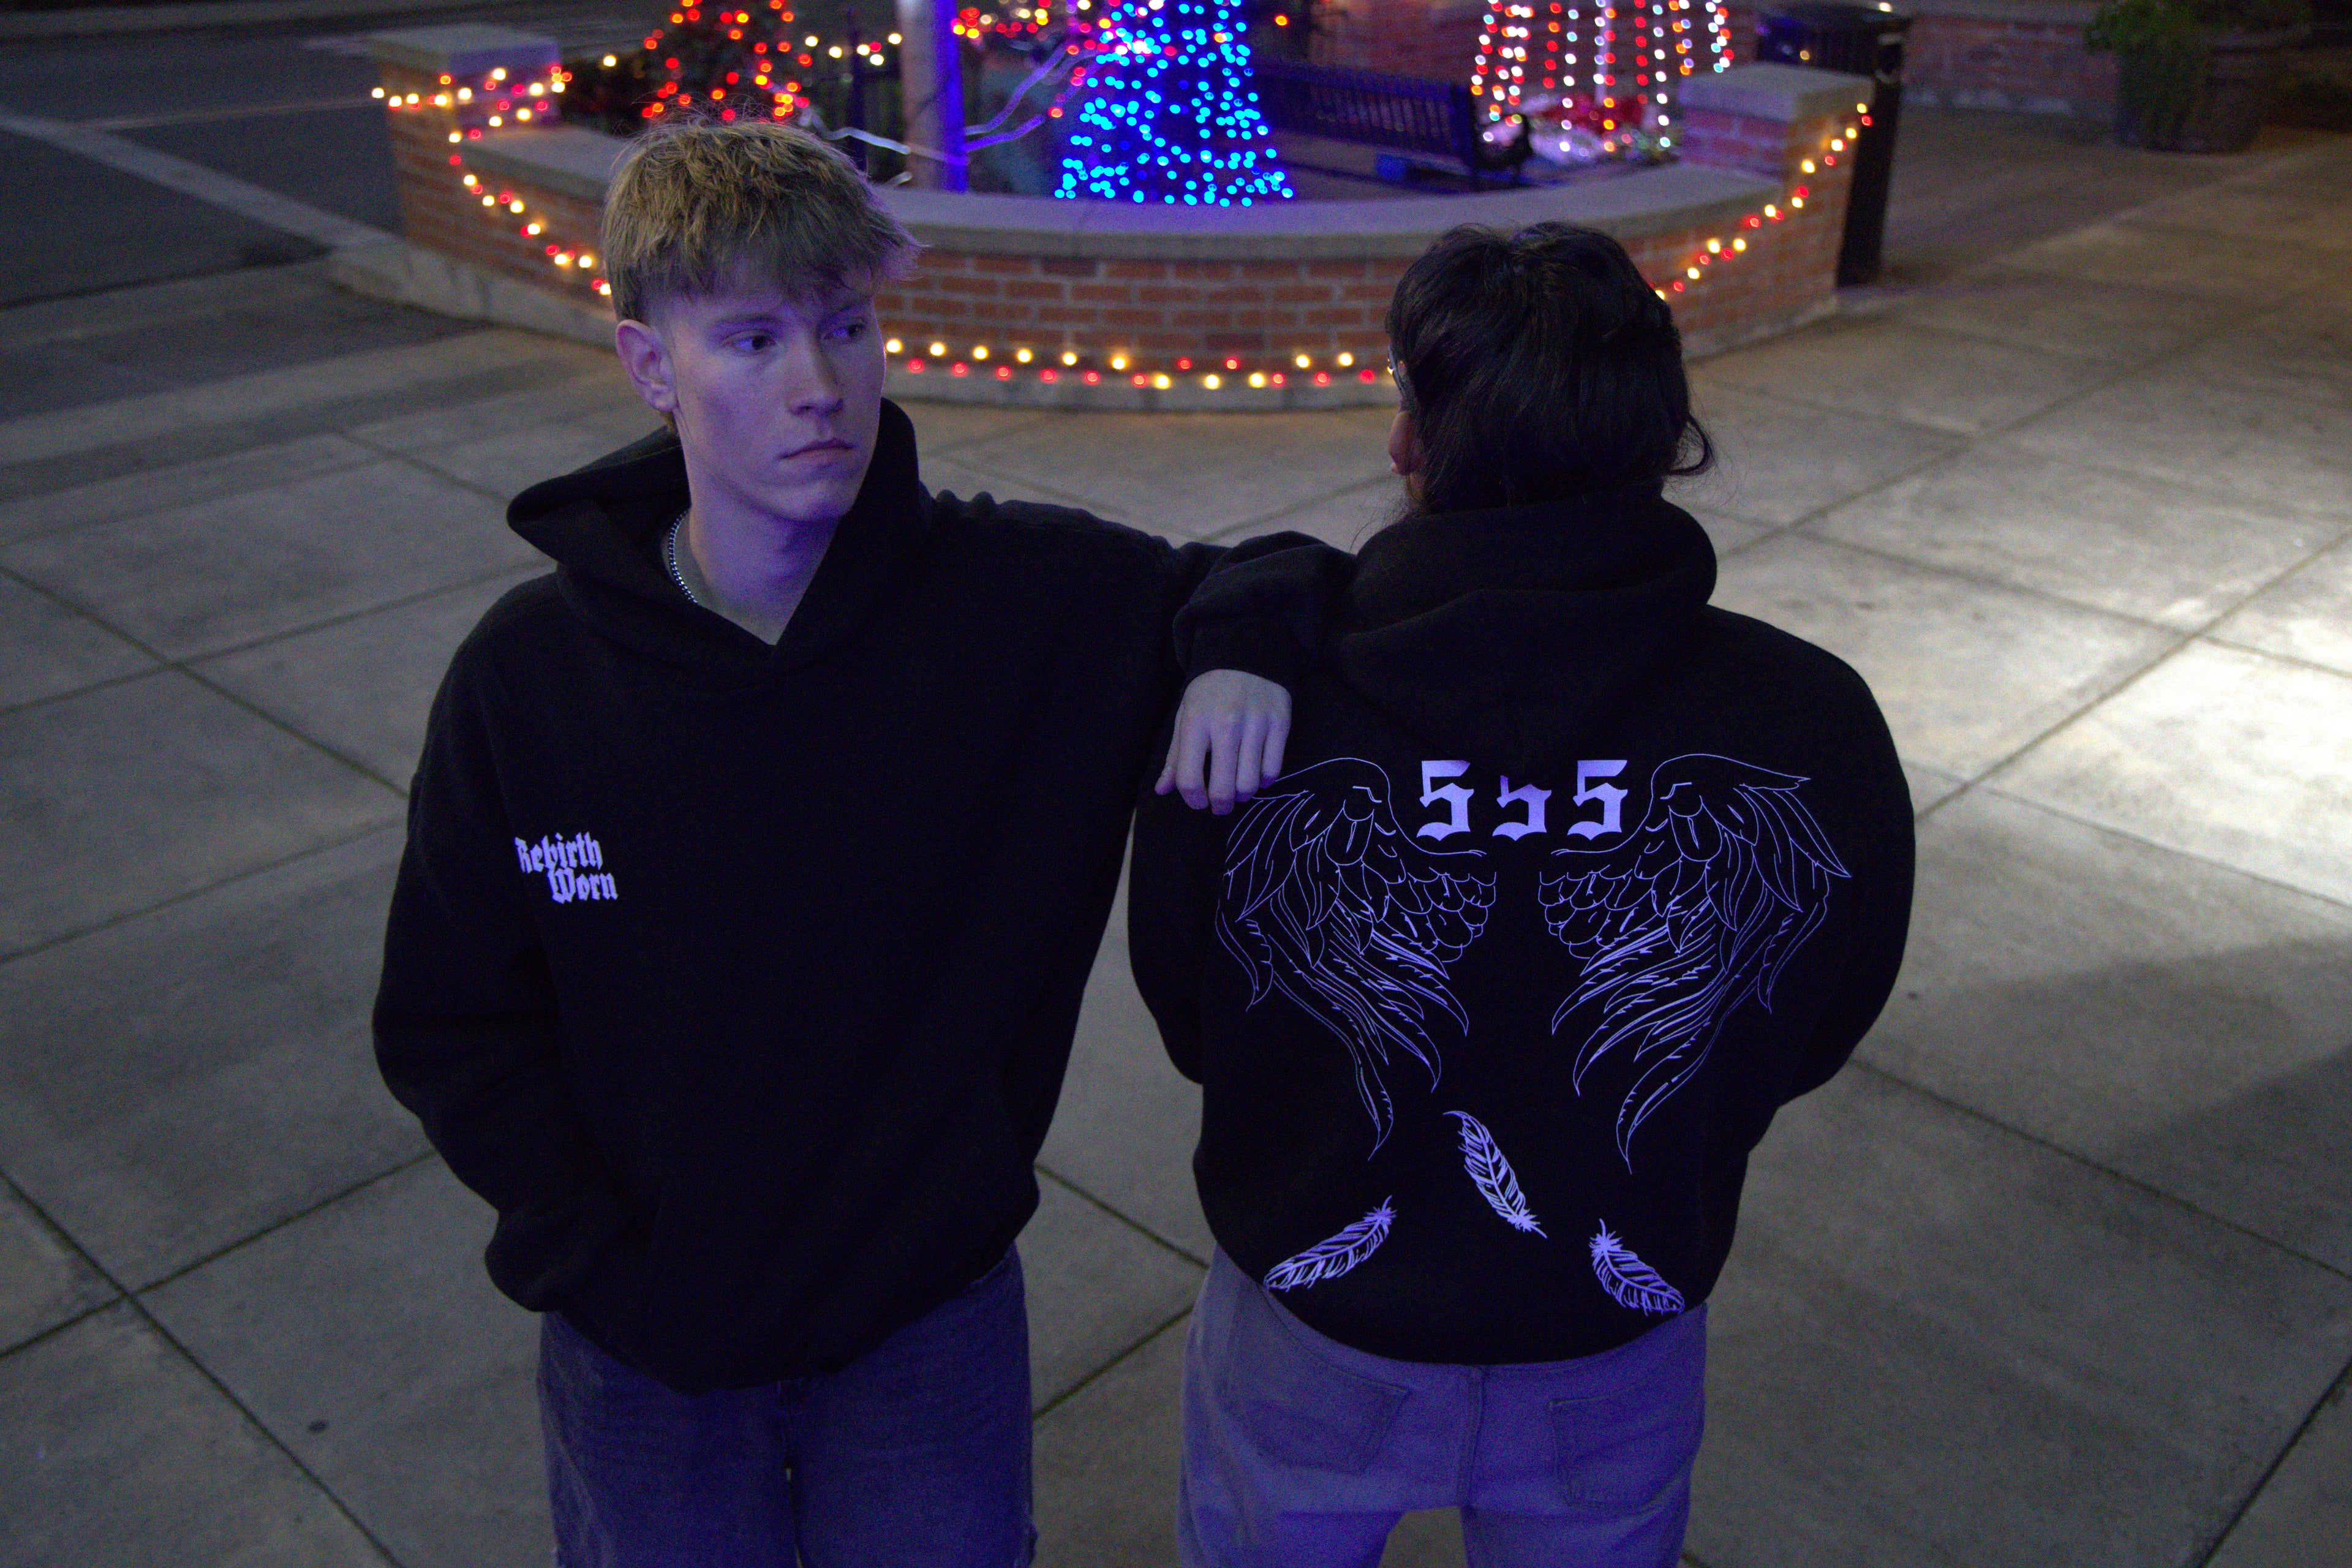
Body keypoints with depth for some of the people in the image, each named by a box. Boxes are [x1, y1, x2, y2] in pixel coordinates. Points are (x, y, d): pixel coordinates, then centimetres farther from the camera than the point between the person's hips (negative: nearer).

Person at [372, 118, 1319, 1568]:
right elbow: (453, 1025, -5)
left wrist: (1246, 646, -23)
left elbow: (1240, 582, 0)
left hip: (935, 1311, 0)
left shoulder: (1034, 598, -18)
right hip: (647, 1344, 1)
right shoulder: (529, 673, -14)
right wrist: (599, 1268, -10)